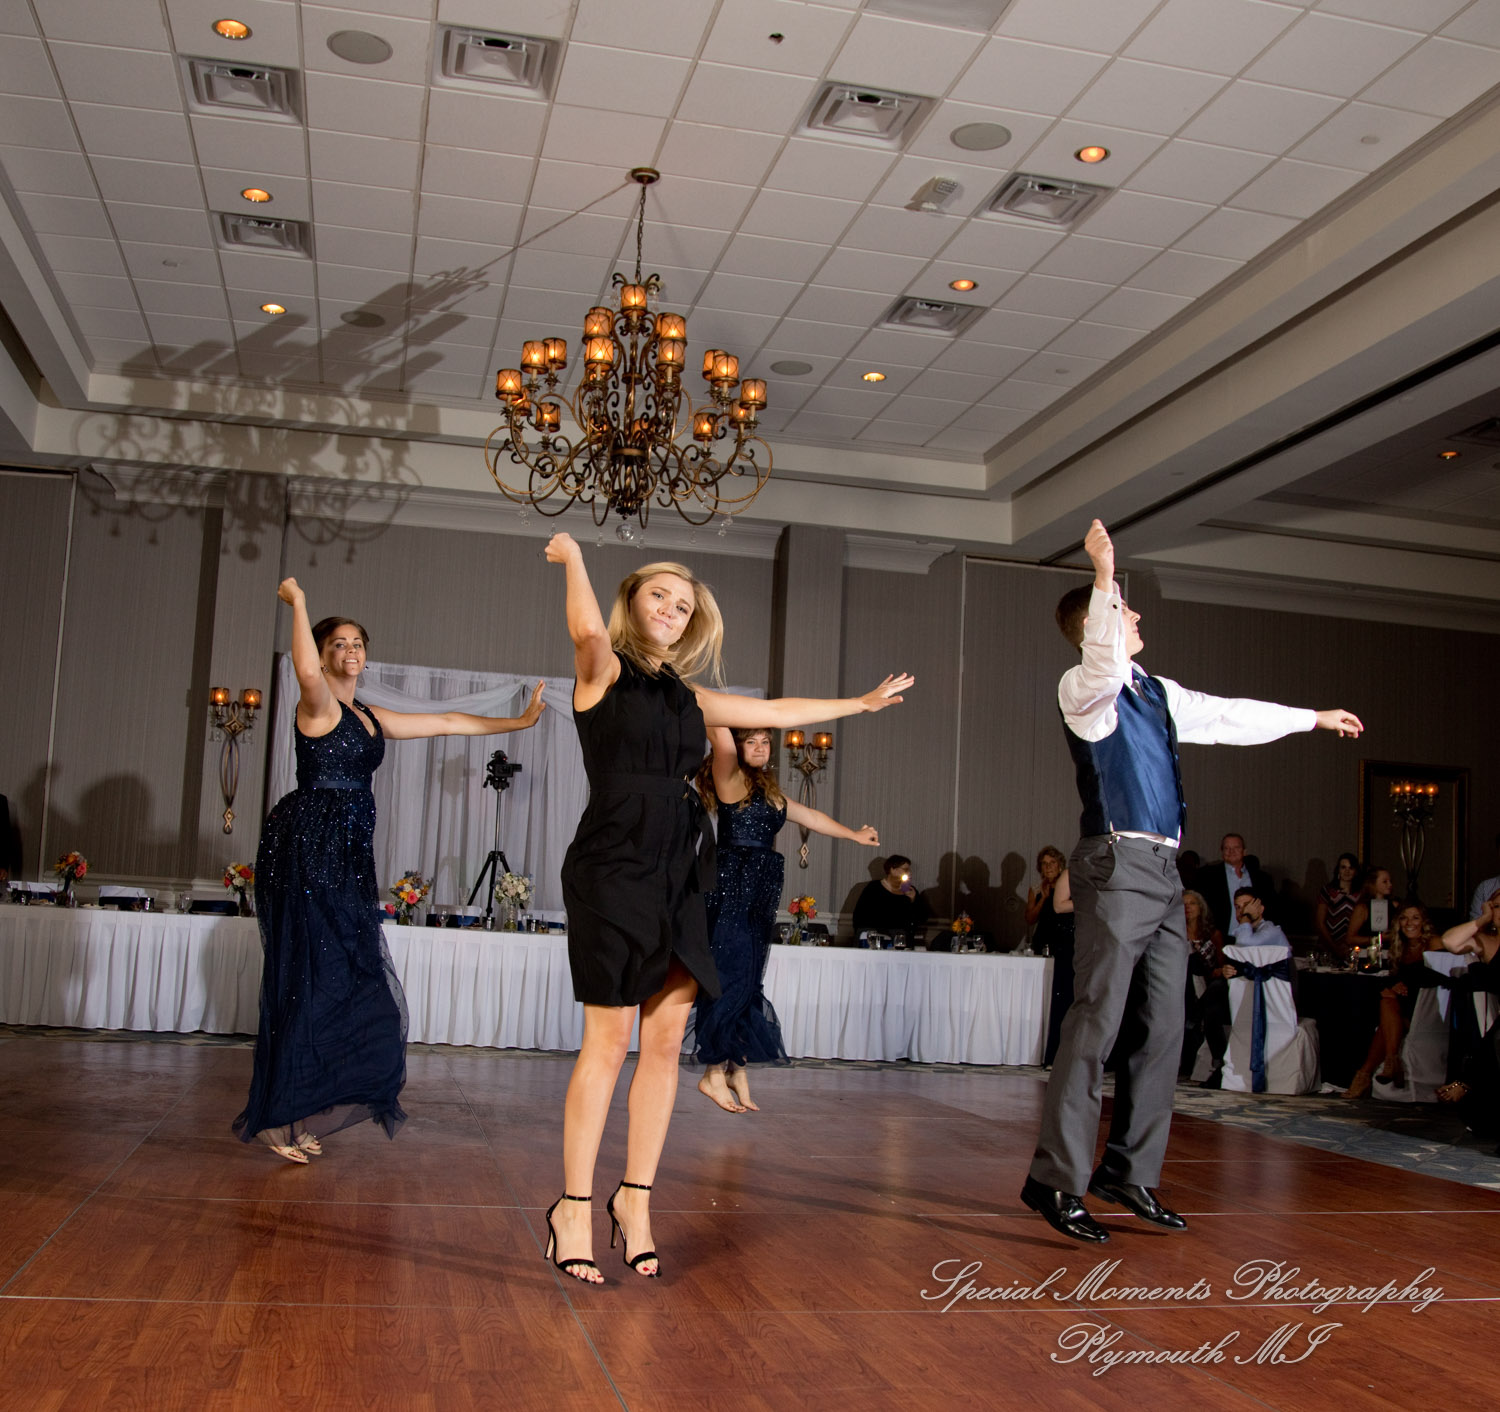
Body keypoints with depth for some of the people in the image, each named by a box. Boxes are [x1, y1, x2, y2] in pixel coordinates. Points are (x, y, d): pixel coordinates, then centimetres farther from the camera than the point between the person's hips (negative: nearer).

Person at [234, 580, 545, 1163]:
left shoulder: (369, 718, 19)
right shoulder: (319, 706, -6)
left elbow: (446, 722, 23)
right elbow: (305, 672, -30)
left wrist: (516, 722, 23)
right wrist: (298, 602, -19)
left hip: (344, 859, 8)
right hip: (306, 850, -8)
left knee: (341, 978, 5)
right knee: (309, 977, -8)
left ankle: (294, 1115, 13)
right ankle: (279, 1120, 0)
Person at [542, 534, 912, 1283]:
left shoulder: (685, 695, 19)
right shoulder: (606, 672, 1)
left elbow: (774, 710, 28)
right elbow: (587, 634, -24)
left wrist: (860, 703, 34)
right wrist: (573, 560, -31)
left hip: (676, 876, 6)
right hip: (611, 868, -6)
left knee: (667, 1040, 3)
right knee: (609, 1040, -7)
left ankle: (635, 1197, 14)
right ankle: (573, 1207, 3)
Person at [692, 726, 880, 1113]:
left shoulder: (771, 793, 21)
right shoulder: (730, 780, -1)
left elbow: (811, 816, 31)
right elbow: (720, 736, -18)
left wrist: (854, 835, 36)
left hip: (760, 895, 8)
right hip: (730, 888, -8)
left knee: (749, 982, 6)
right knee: (732, 977, -9)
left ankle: (736, 1068, 11)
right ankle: (715, 1072, -3)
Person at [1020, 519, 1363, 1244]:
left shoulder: (1157, 693, 20)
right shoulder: (1084, 688, -4)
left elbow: (1228, 717, 30)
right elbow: (1105, 664, -28)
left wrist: (1315, 717, 39)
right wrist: (1105, 574, -39)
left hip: (1163, 872, 9)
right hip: (1118, 865, -9)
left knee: (1161, 1027, 9)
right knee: (1097, 1021, -12)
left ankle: (1129, 1170, 17)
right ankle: (1056, 1179, -8)